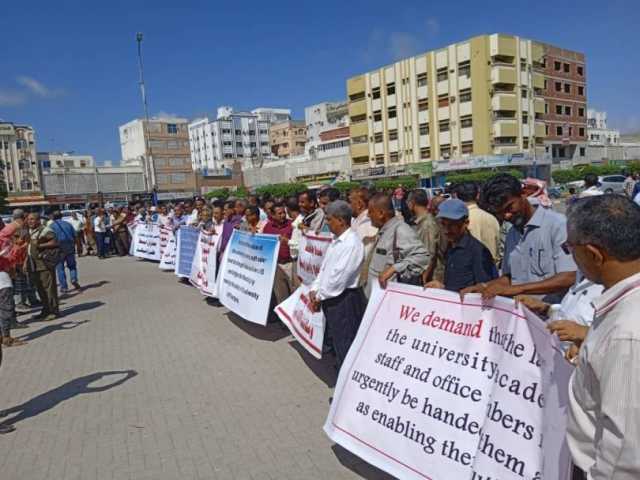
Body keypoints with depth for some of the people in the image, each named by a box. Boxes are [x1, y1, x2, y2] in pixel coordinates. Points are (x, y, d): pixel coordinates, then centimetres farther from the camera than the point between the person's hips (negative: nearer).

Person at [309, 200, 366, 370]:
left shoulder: (352, 243, -18)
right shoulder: (336, 240, 11)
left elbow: (339, 275, -22)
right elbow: (324, 266, 15)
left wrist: (320, 296, -12)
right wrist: (315, 289, 4)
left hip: (345, 300, -9)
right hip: (331, 298, 9)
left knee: (345, 344, 0)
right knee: (336, 340, 19)